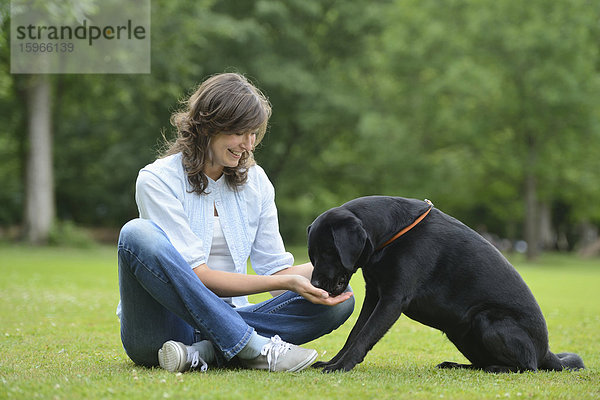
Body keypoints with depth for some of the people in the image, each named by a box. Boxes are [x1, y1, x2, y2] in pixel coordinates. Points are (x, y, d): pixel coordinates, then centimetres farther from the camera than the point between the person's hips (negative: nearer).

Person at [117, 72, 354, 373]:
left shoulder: (255, 182, 9)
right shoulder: (157, 180, -8)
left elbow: (274, 271, 7)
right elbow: (197, 276, -16)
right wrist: (287, 282, -23)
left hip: (225, 321, 5)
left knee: (338, 300, -16)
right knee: (138, 234, -33)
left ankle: (205, 352, -29)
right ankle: (254, 348, -34)